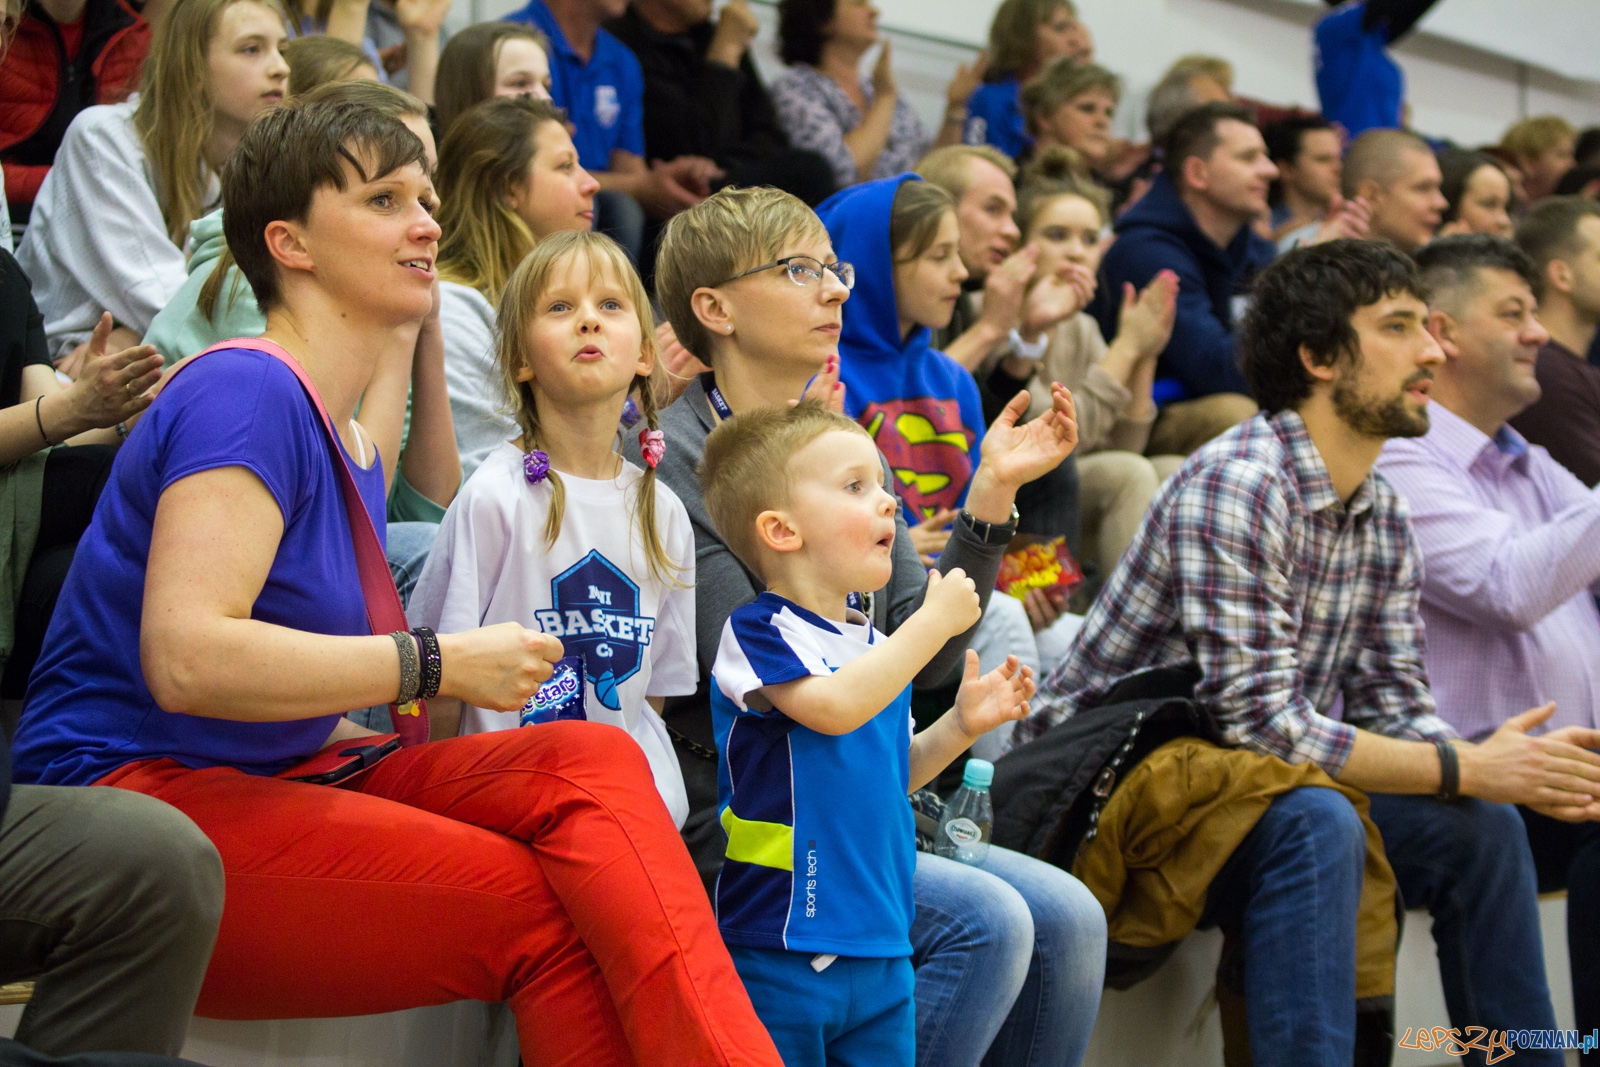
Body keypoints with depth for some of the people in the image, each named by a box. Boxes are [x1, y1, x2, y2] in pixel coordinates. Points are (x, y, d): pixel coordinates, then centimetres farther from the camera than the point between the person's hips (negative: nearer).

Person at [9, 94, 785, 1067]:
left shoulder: (347, 437, 18)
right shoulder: (248, 395, -13)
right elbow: (185, 657, -26)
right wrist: (438, 665, -21)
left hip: (275, 779, 9)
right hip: (142, 797, -9)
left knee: (593, 764, -13)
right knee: (549, 911, -23)